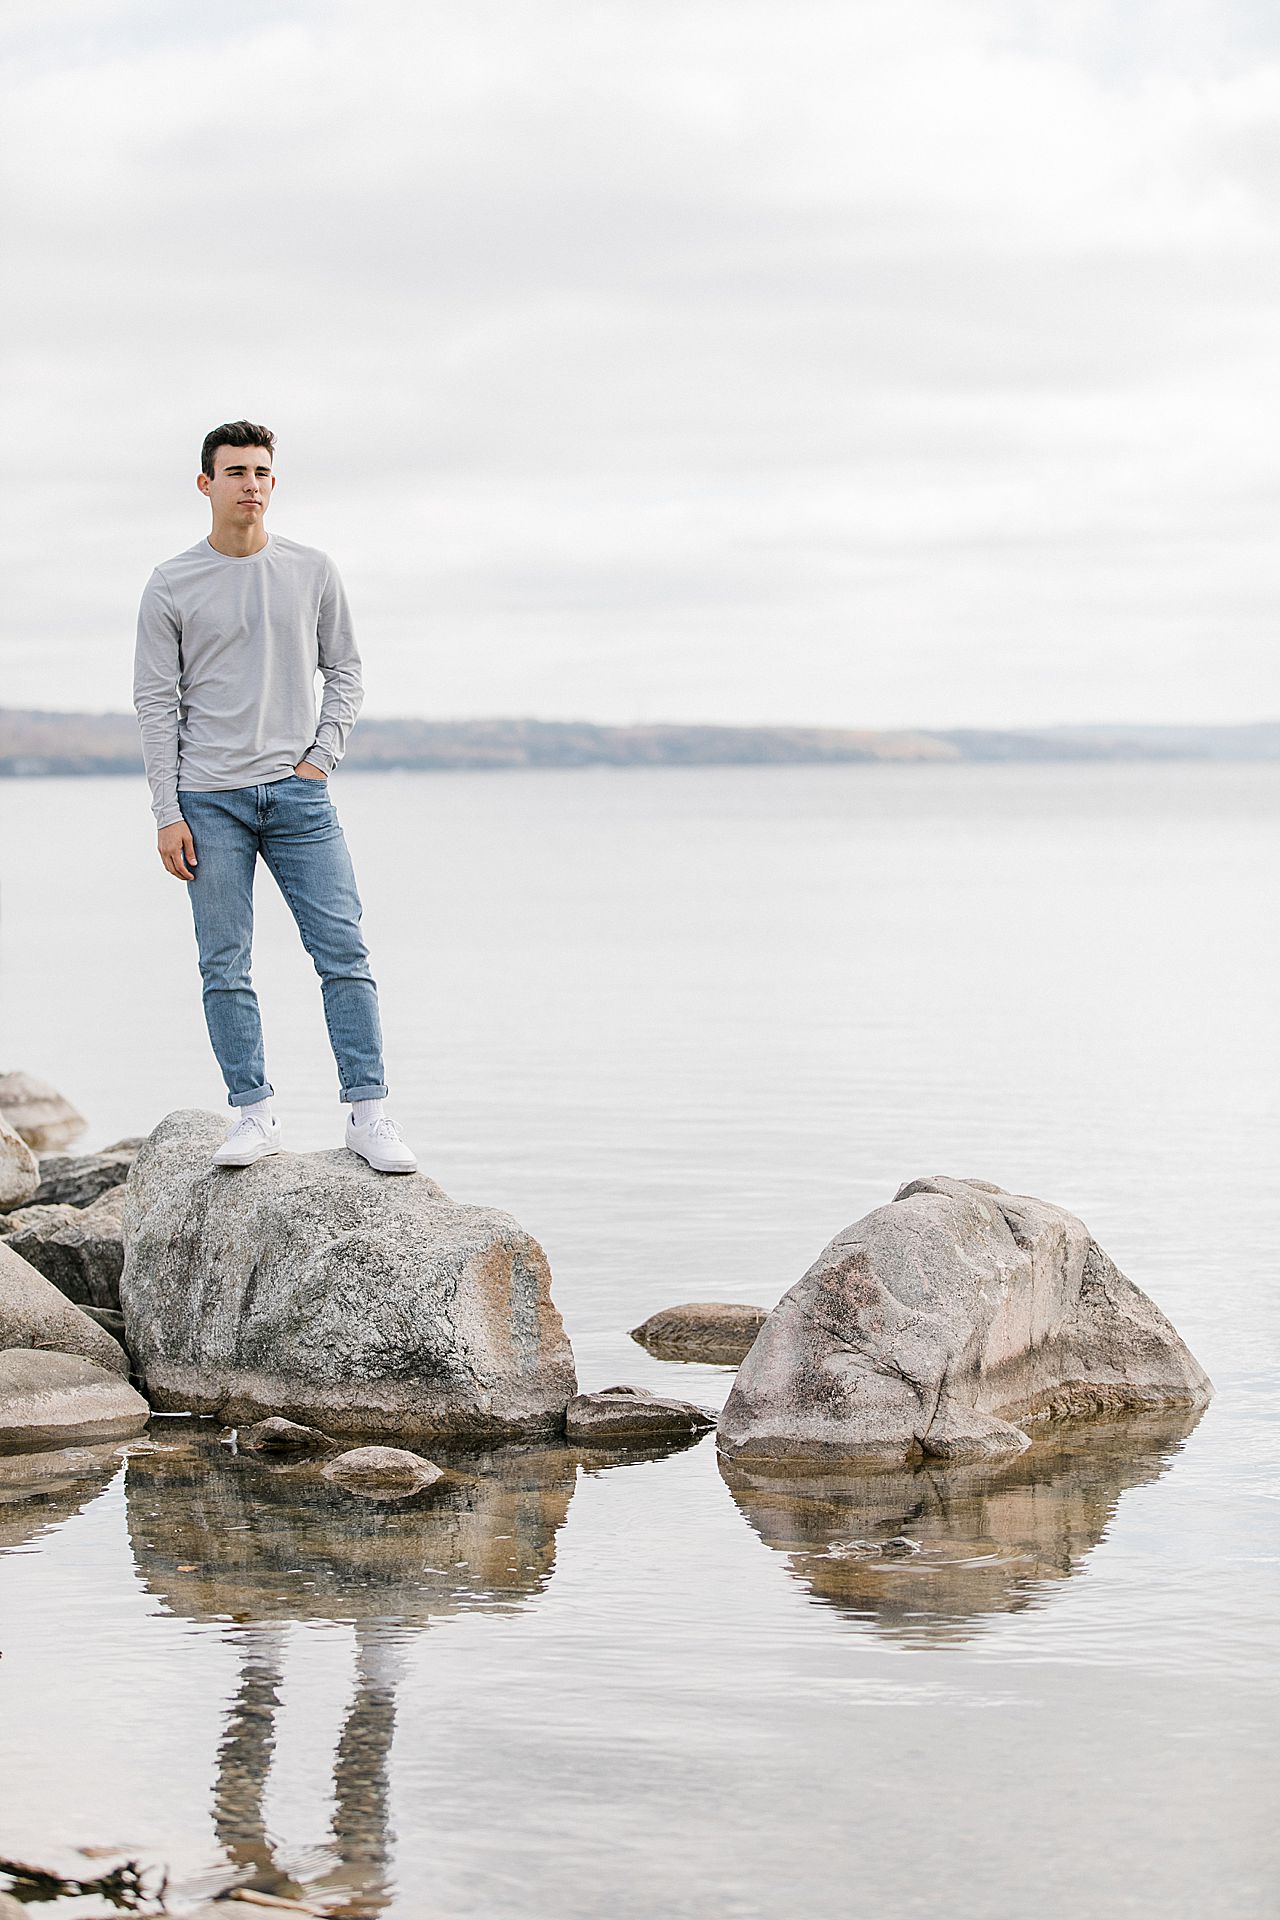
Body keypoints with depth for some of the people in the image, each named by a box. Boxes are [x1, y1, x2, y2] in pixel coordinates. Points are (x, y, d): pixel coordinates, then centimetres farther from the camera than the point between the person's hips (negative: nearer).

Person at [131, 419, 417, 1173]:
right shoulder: (172, 587, 2)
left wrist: (323, 755, -1)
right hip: (211, 800, -1)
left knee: (345, 953, -6)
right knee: (226, 968, 0)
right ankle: (255, 1113, 7)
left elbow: (345, 670, 14)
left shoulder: (313, 572, 8)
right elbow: (157, 703, 2)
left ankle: (369, 1112, -3)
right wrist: (168, 814, -4)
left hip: (299, 793, 1)